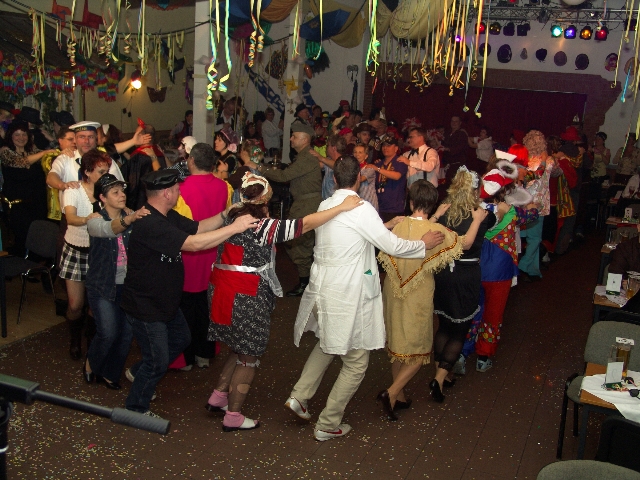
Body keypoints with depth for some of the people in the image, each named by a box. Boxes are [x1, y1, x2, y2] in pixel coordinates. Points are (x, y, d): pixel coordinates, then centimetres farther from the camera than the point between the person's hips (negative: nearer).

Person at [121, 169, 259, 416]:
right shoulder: (150, 224, -32)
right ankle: (136, 409, 27)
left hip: (165, 300, 10)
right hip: (145, 306, -10)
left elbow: (197, 227, 5)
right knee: (158, 363, 3)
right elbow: (193, 243, -38)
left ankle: (137, 372, 46)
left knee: (180, 339, 27)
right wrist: (234, 227, -35)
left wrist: (224, 215, -11)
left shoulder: (168, 216, 1)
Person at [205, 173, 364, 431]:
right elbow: (305, 224, -22)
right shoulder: (262, 226, -18)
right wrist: (342, 207, -19)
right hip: (247, 299, -8)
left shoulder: (233, 217, 3)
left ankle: (218, 397, 32)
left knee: (240, 350, 25)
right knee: (248, 358, 8)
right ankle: (233, 417, 18)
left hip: (222, 291, 8)